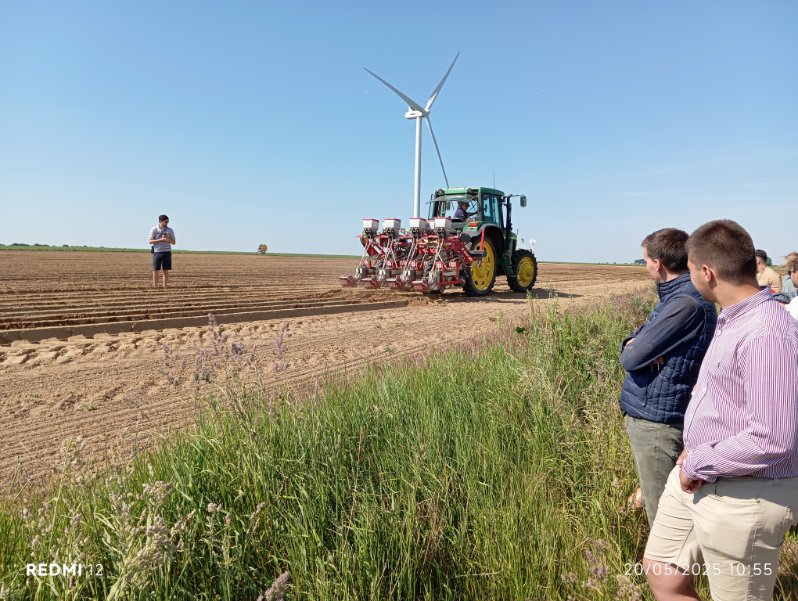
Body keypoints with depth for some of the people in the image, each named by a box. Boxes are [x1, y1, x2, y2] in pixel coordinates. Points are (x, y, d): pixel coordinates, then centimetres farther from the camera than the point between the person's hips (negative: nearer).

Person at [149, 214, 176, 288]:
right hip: (157, 252, -2)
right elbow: (150, 241, -4)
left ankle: (165, 286, 7)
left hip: (167, 252, 2)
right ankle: (155, 286, 3)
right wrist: (161, 239, -15)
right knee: (155, 270, -2)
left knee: (166, 270, 2)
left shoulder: (170, 230, 8)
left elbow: (173, 242, 9)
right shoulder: (154, 230, 1)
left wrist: (168, 238, -11)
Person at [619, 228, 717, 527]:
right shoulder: (677, 294, 10)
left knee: (662, 509, 4)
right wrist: (636, 343, -9)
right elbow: (637, 341, 13)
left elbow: (631, 358, -24)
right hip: (650, 413, 10)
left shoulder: (686, 303, -23)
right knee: (660, 500, 24)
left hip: (656, 420, -10)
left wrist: (632, 348, -2)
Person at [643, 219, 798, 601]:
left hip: (743, 496, -9)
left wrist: (698, 466, -18)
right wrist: (694, 452, 9)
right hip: (697, 479, 9)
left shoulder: (766, 335, -25)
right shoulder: (733, 319, 7)